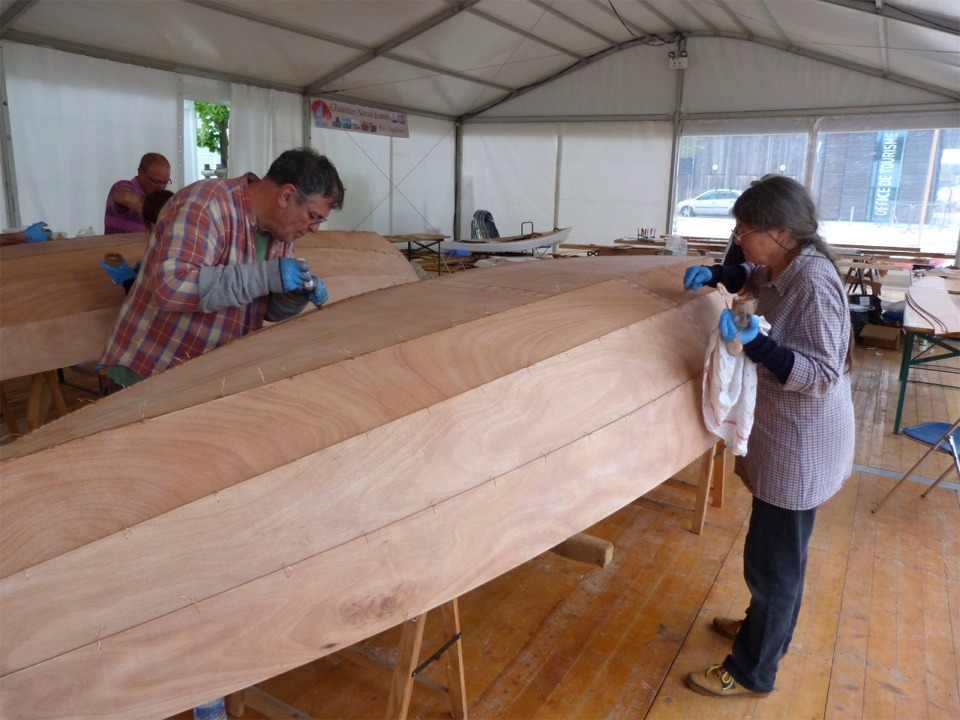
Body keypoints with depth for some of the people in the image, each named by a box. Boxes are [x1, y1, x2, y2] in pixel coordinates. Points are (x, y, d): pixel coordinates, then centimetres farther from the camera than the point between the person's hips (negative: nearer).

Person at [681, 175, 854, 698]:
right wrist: (717, 275, 8)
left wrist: (755, 343, -36)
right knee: (776, 552, 25)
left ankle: (751, 672, 24)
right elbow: (754, 273, 25)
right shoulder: (786, 269, 1)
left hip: (801, 446, -9)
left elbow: (823, 375, -26)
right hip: (783, 437, 9)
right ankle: (765, 627, 47)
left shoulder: (814, 284, -26)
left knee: (773, 559, 6)